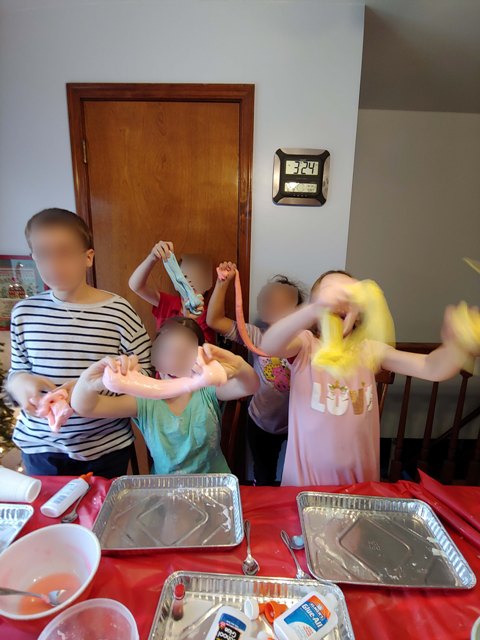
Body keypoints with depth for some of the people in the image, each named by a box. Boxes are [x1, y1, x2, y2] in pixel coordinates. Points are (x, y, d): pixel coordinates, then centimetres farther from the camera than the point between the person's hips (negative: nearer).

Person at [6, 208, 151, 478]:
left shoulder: (119, 311, -15)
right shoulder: (25, 311, -3)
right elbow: (16, 370, 8)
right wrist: (20, 382, -14)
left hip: (106, 447, -2)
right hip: (40, 447, 3)